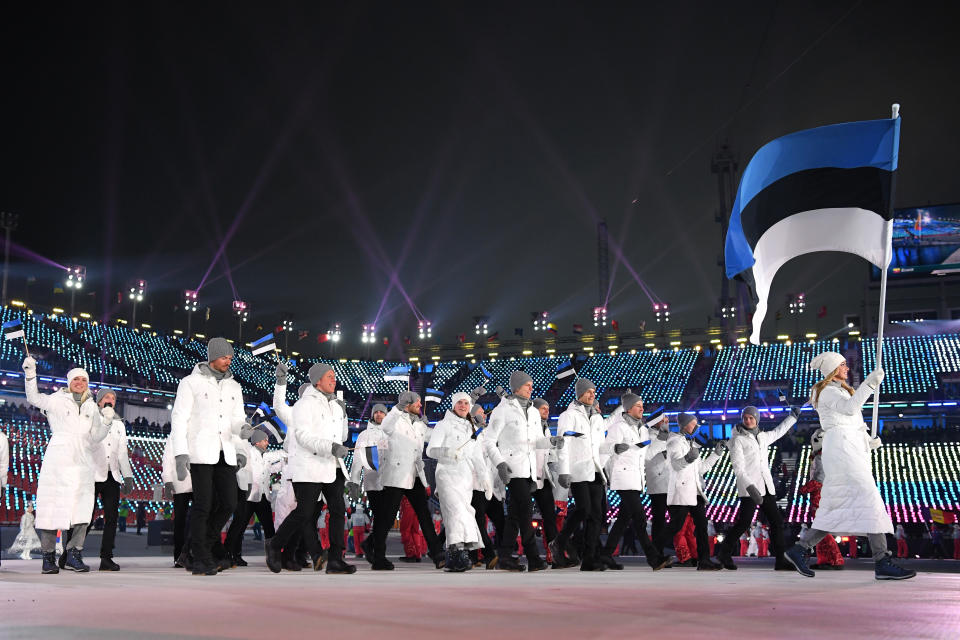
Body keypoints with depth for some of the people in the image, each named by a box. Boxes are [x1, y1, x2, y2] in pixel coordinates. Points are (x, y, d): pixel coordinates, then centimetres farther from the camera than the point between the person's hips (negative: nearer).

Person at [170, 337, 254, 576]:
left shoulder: (233, 386, 16)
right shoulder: (191, 383, 0)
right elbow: (179, 418, -3)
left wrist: (243, 428, -10)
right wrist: (180, 453, -12)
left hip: (225, 453, 5)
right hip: (200, 452, -5)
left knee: (229, 503, 0)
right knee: (203, 505, -6)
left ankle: (208, 544, 23)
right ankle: (201, 560, 3)